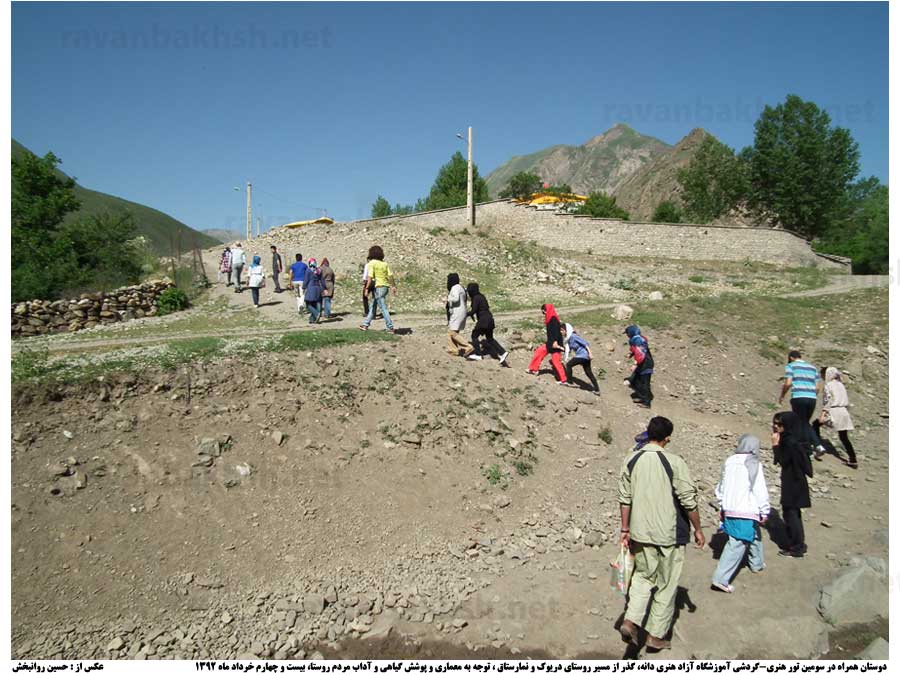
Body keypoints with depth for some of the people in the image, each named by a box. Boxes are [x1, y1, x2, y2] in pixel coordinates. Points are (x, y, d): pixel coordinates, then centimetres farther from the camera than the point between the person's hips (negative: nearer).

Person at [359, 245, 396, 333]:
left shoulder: (372, 263, -7)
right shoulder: (384, 263, 10)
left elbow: (370, 277, -15)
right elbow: (390, 275, 3)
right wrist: (394, 286, 5)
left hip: (379, 287, -8)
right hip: (385, 286, 8)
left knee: (383, 308, -4)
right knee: (372, 306, 17)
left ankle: (390, 328, -4)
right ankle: (366, 324, 24)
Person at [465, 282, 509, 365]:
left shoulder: (476, 298, -12)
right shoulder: (481, 296, 15)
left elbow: (473, 311, -15)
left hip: (483, 320, -9)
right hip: (489, 319, 9)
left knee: (474, 335, 6)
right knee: (490, 339, 14)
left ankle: (478, 355, 9)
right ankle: (502, 353, 5)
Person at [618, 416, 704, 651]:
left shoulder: (631, 461, -3)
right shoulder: (674, 463, -15)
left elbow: (625, 498, 2)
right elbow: (688, 501, -11)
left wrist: (625, 529, 11)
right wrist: (697, 529, 3)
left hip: (640, 532, 4)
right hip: (669, 534, -3)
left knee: (643, 575, 22)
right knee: (666, 585, 13)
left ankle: (630, 620, 7)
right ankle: (656, 636, 21)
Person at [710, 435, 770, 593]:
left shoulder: (729, 462, 7)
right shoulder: (753, 464, -12)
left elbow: (721, 487, 15)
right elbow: (760, 491, -13)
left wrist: (721, 507, 24)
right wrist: (764, 513, -4)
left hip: (729, 510, 7)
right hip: (746, 512, -7)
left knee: (754, 535, 27)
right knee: (737, 545, -1)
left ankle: (757, 563, 44)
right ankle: (721, 579, 0)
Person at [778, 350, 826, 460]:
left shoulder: (790, 366, 5)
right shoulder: (812, 367, 19)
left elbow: (788, 383, -6)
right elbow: (818, 386, 14)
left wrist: (782, 395, 7)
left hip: (798, 397, -5)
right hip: (812, 398, 5)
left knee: (802, 424, 5)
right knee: (806, 423, 19)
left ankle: (808, 449, 6)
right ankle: (818, 445, 5)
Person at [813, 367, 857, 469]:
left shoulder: (828, 385, -6)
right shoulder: (841, 384, 16)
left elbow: (827, 401, -14)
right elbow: (846, 401, 17)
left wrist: (822, 414, -16)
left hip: (833, 411, -7)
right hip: (844, 411, 7)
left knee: (816, 424, 11)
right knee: (844, 437, 10)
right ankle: (853, 461, 8)